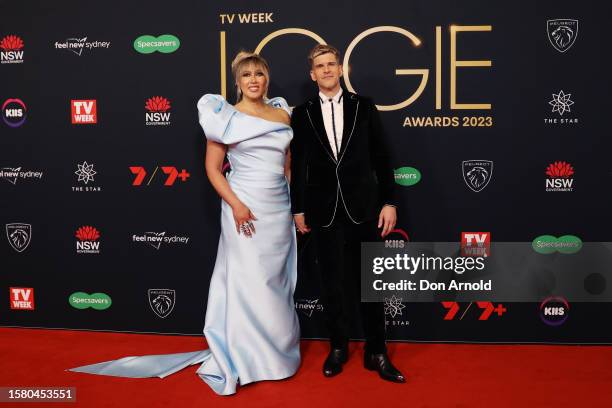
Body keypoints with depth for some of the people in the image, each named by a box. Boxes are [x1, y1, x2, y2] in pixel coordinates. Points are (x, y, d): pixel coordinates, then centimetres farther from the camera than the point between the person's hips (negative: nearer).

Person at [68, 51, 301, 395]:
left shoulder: (283, 113, 9)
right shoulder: (227, 117, -5)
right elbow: (213, 168, -5)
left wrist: (297, 205, 9)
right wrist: (235, 205, -16)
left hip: (280, 208, 5)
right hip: (246, 208, -5)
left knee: (276, 283, 12)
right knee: (249, 283, 1)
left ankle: (276, 350, 28)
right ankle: (245, 356, 17)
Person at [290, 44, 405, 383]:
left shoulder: (364, 107, 4)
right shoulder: (303, 114, 4)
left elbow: (381, 157, 3)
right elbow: (298, 165, 5)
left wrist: (389, 201, -2)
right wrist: (298, 209, 4)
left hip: (363, 208, 0)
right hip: (324, 210, 0)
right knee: (332, 283, 11)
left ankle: (376, 353, 19)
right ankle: (338, 348, 27)